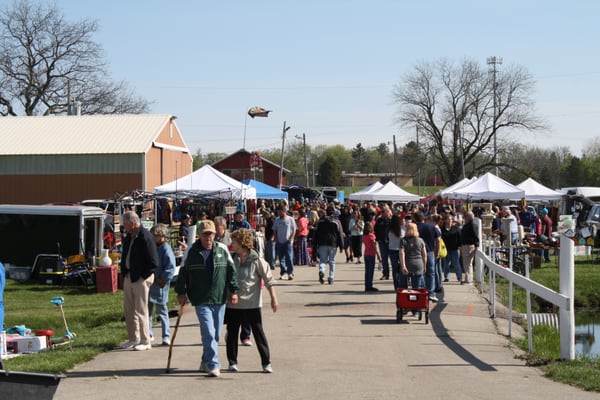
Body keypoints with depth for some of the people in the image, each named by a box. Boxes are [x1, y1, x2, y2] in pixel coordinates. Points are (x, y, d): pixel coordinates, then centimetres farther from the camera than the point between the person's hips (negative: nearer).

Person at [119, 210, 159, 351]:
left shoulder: (146, 237, -18)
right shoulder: (128, 237, 9)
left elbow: (153, 263, -19)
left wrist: (142, 276, -14)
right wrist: (124, 272, 10)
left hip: (141, 278, -9)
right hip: (128, 277, 9)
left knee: (141, 311, -2)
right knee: (129, 309, 14)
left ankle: (145, 342, 7)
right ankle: (133, 339, 26)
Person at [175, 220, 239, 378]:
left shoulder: (222, 249, 3)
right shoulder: (191, 251, -1)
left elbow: (231, 270, 8)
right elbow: (183, 272, 7)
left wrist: (234, 290, 4)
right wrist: (181, 292, 3)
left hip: (220, 299, 3)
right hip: (201, 300, -3)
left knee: (216, 334, 10)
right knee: (208, 333, -12)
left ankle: (206, 362, 26)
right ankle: (213, 365, -10)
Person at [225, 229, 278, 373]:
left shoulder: (256, 260, -8)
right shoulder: (231, 259, 3)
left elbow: (268, 279, -5)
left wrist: (273, 298, -7)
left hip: (252, 303, -4)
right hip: (233, 303, 4)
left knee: (258, 333, -1)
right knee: (232, 333, 8)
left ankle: (266, 363, 7)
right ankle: (232, 362, 20)